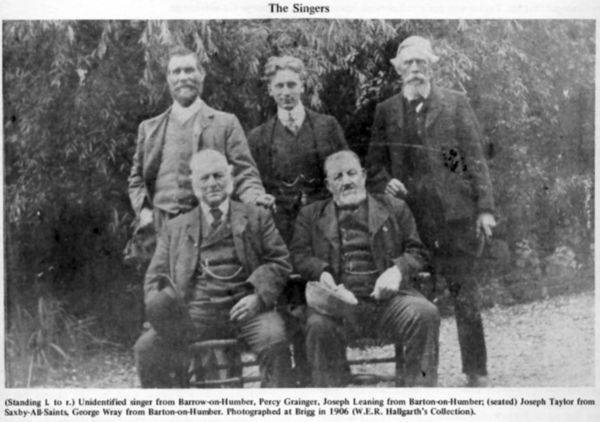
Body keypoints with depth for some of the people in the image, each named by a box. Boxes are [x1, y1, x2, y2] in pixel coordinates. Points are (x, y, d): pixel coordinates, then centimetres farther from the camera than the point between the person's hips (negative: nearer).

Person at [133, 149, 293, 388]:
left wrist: (258, 296, -9)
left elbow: (279, 261, 10)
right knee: (146, 349, -21)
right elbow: (156, 276, 17)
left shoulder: (256, 217, 18)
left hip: (243, 308, -1)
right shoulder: (175, 229, 21)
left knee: (275, 341, -31)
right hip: (193, 314, 2)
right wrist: (159, 306, -7)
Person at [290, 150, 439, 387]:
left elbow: (417, 251, 15)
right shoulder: (311, 215, 22)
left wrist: (398, 270, -7)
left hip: (387, 297, 1)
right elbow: (299, 254, 13)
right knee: (319, 325, -34)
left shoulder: (393, 208, 21)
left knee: (426, 314, -29)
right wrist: (321, 272, -9)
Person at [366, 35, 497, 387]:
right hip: (410, 214, 2)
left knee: (464, 291, -1)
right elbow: (375, 162, 16)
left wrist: (485, 207, -4)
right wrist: (384, 181, -7)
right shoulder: (386, 111, 13)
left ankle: (477, 372, 9)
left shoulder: (456, 103, 8)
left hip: (455, 213, -2)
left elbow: (476, 158, 4)